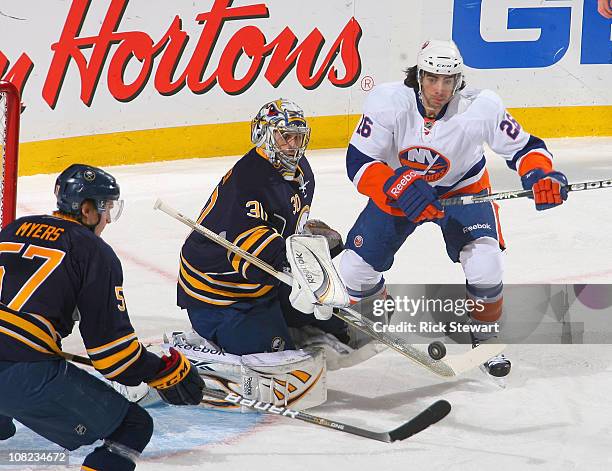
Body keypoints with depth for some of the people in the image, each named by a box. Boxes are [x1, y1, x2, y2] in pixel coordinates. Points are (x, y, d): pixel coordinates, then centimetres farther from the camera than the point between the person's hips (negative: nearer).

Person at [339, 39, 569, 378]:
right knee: (356, 264, -6)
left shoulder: (481, 107, -28)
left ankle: (485, 337, 4)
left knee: (485, 261, -24)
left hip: (462, 190, -1)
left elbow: (522, 147, -17)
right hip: (398, 190, 1)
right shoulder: (387, 102, -28)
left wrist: (540, 174, -39)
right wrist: (402, 189, -41)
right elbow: (359, 162, -26)